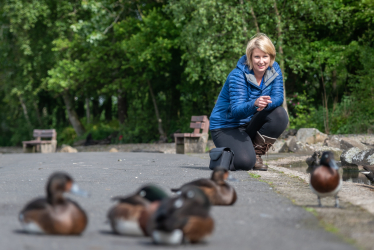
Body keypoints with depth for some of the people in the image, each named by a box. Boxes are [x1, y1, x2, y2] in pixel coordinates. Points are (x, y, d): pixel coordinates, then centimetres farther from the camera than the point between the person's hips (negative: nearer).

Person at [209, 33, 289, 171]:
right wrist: (255, 104, -51)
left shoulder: (274, 70, -6)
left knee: (280, 115, -22)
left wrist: (267, 103, -39)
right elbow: (236, 110, -29)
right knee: (245, 162, -29)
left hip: (250, 124, 6)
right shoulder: (237, 75, -23)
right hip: (226, 126, -6)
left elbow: (278, 98, -14)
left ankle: (256, 154, -5)